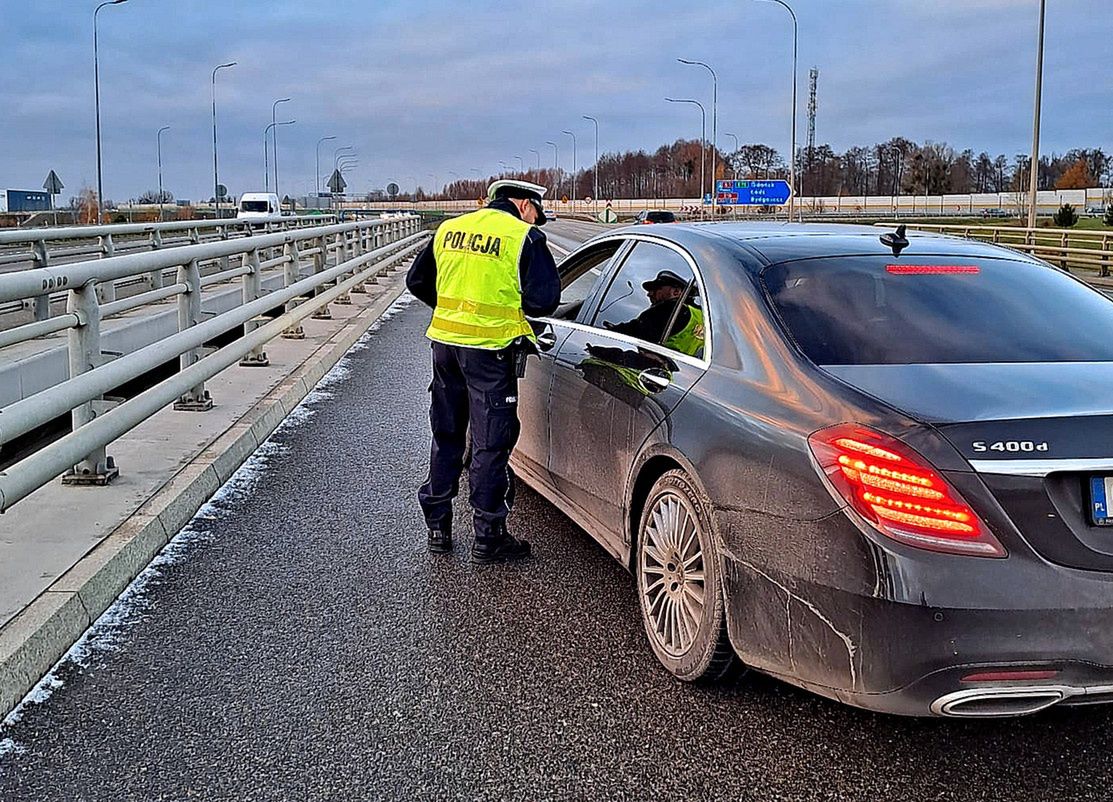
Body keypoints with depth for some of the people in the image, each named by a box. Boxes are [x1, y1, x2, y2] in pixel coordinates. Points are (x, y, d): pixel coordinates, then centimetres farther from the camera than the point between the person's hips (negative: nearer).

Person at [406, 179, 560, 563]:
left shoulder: (450, 228, 9)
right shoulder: (524, 237, -8)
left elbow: (417, 280, 15)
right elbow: (543, 299, -12)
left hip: (445, 342, 6)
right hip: (489, 349, -5)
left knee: (446, 437, 18)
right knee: (490, 444, 4)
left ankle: (438, 528, 27)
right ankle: (488, 538, 11)